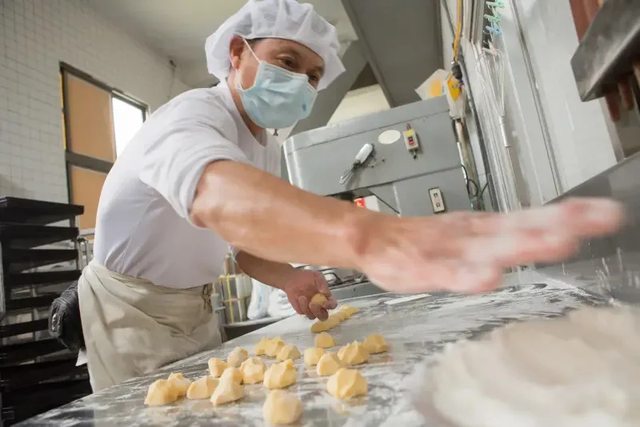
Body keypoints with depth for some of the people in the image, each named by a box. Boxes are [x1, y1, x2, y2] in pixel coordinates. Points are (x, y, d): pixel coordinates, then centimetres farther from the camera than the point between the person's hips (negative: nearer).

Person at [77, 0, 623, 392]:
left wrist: (289, 277, -17)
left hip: (195, 308, 7)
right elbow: (221, 197, -54)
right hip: (133, 311, -7)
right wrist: (369, 236, -72)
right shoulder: (190, 116, -29)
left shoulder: (266, 147, -1)